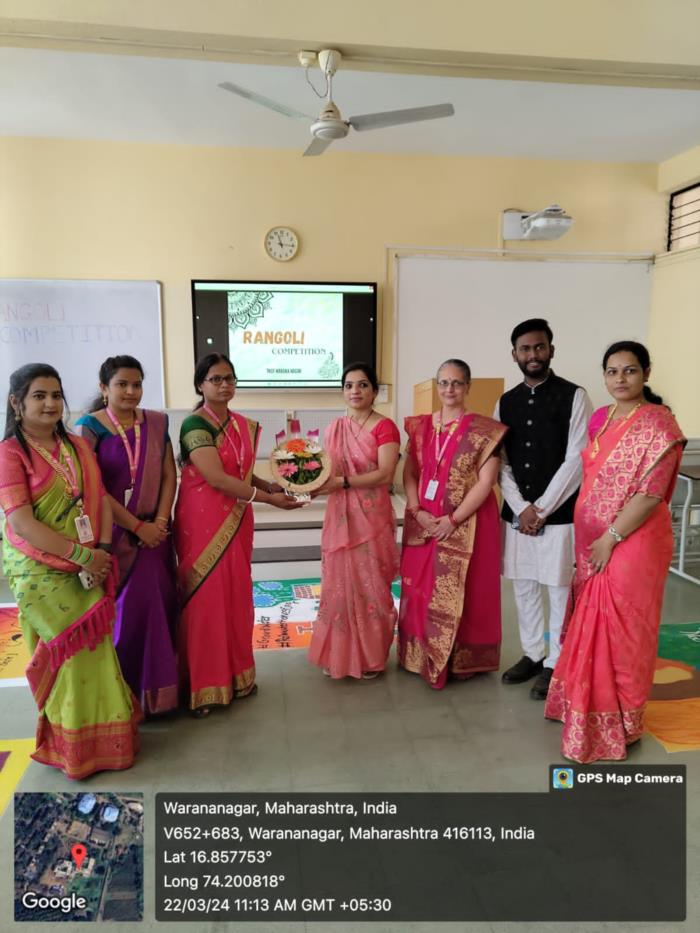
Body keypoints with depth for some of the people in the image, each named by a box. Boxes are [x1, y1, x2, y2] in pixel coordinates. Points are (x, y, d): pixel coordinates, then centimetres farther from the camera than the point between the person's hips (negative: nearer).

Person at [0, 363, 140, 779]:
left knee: (96, 650, 12)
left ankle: (103, 734, 30)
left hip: (88, 569, 5)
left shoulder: (78, 446, 9)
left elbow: (101, 499, 5)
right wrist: (82, 554, -20)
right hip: (40, 571, -5)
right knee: (67, 655, 3)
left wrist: (102, 551, -10)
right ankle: (72, 744, 23)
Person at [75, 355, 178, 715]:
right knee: (121, 612, 3)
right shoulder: (89, 427, -7)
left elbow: (169, 475, 5)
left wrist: (159, 522, -7)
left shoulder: (156, 422, 6)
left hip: (154, 531, 4)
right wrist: (137, 526, -12)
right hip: (112, 534, -4)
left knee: (161, 607, 7)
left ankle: (159, 685, 24)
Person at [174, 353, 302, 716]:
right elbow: (217, 478, -21)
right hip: (203, 522, -6)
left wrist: (272, 485, -3)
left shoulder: (245, 426, 9)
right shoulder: (195, 424, -13)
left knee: (236, 596, 13)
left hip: (236, 522, 7)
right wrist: (268, 498, -20)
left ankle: (236, 673, 28)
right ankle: (204, 685, 15)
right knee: (205, 599, 1)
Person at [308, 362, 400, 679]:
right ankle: (338, 655, 23)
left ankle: (371, 657, 22)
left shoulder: (385, 427, -6)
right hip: (339, 517, 4)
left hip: (372, 517, -4)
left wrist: (342, 482, -22)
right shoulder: (334, 429, 10)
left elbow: (385, 475, -17)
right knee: (339, 584, 8)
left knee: (369, 585, 5)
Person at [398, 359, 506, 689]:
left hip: (466, 524, -4)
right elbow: (409, 474, 6)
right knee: (420, 590, 10)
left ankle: (461, 660, 20)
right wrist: (417, 512, -9)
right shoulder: (421, 426, 8)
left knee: (461, 592, 3)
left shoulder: (483, 430, -6)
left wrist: (453, 520, -16)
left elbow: (486, 482, -12)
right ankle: (423, 656, 26)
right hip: (424, 522, 4)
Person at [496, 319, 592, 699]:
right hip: (516, 514, 4)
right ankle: (532, 654, 29)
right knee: (524, 588, 13)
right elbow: (500, 463, 5)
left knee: (560, 591, 5)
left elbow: (576, 461, -11)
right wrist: (521, 508, -6)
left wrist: (541, 509, -12)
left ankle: (555, 663, 20)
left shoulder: (574, 396, -5)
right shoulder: (505, 403, 8)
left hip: (559, 513, -4)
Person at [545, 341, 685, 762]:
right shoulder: (600, 418, 8)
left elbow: (651, 493, -19)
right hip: (591, 542, 7)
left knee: (621, 629, 6)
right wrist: (589, 539, 10)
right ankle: (589, 703, 36)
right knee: (590, 625, 17)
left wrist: (611, 538, -17)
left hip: (632, 542, -7)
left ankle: (620, 721, 25)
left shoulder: (658, 424, -14)